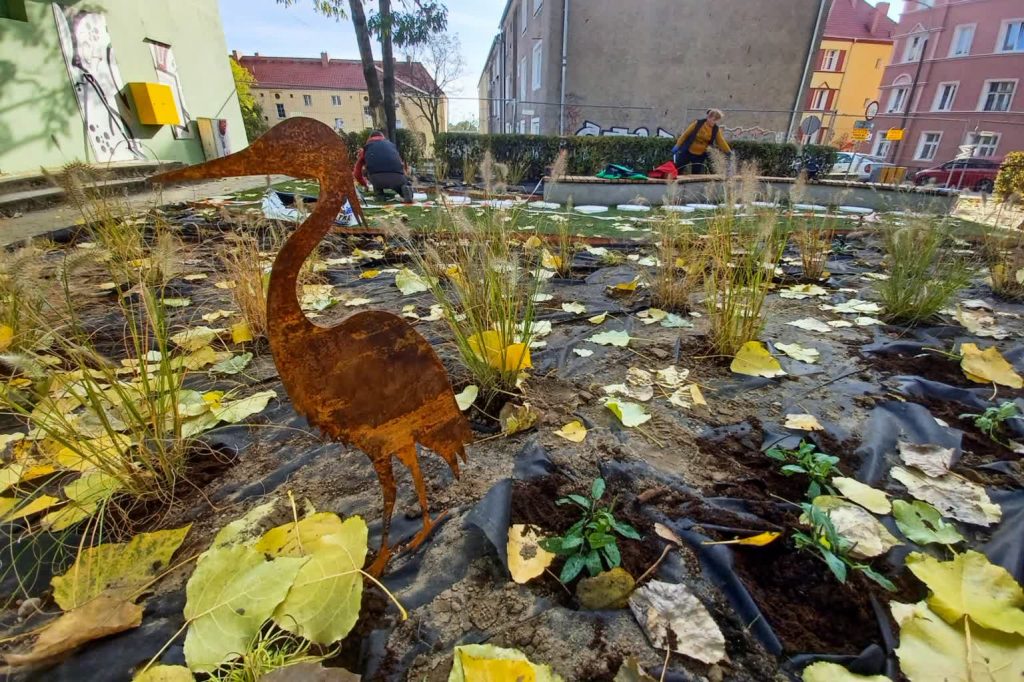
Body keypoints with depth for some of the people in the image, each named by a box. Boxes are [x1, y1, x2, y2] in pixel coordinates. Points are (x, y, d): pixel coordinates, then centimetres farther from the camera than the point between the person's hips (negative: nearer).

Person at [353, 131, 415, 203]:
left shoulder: (366, 148, 30)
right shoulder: (391, 144, 35)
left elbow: (357, 172, 36)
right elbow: (402, 164, 45)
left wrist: (364, 184, 55)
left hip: (377, 179, 0)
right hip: (397, 177, 0)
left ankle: (379, 194, 18)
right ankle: (405, 188, -2)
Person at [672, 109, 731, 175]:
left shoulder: (716, 130, -3)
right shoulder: (698, 123, -12)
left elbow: (722, 142, 0)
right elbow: (685, 134, -7)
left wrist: (729, 152, -6)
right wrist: (677, 146, -9)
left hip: (700, 155, 3)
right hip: (687, 151, -3)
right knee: (677, 171, -1)